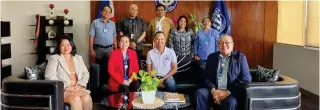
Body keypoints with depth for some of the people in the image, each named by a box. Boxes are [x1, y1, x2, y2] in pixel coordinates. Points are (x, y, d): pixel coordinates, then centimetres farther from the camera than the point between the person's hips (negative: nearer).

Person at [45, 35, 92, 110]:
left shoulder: (78, 58, 21)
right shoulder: (54, 58, 6)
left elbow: (85, 74, 14)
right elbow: (50, 77, -7)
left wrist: (79, 85, -6)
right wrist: (66, 88, -15)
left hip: (78, 88, 4)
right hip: (61, 90, -3)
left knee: (87, 98, -29)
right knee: (76, 99, -33)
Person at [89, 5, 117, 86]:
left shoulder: (113, 24, 10)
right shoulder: (95, 22, -2)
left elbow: (114, 37, 12)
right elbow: (91, 36, -5)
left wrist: (116, 49, 10)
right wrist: (91, 49, -11)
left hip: (109, 49, 3)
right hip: (98, 49, -3)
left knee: (109, 67, 4)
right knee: (99, 68, 5)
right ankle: (99, 84, 17)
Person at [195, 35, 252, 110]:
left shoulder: (240, 57, 3)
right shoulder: (212, 57, 12)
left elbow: (246, 79, -5)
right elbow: (206, 77, 8)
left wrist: (228, 92, -14)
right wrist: (213, 90, -12)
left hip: (232, 92, -3)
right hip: (214, 91, 3)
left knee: (232, 102, -34)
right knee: (200, 93, -23)